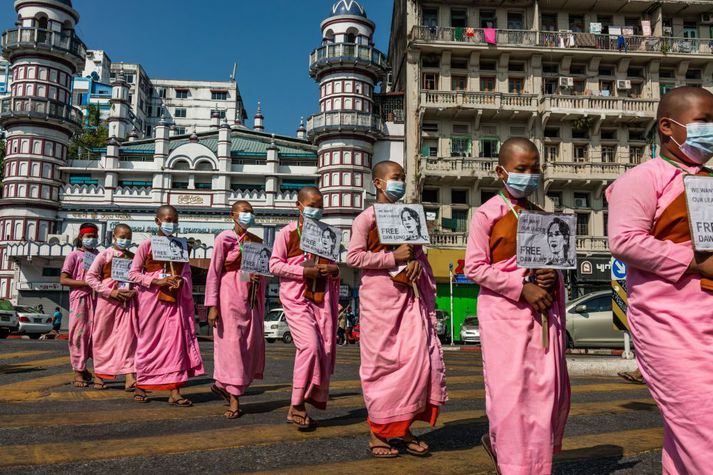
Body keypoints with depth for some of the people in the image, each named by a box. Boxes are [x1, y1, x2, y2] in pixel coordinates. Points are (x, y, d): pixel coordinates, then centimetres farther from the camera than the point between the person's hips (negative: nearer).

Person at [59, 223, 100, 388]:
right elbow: (63, 280, -4)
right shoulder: (74, 255, 2)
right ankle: (78, 372, 2)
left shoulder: (99, 255, 14)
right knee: (79, 334, -4)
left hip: (96, 298, 4)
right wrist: (87, 283, -14)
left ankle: (83, 368, 16)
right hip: (80, 298, -4)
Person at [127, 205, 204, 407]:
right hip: (152, 300, -3)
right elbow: (133, 273, -5)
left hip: (175, 301, 3)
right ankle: (141, 385, 26)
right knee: (150, 341, 7)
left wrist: (181, 281, -13)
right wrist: (156, 281, -16)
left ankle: (174, 392, -4)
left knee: (176, 341, -4)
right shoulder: (147, 245, -2)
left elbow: (187, 273, 10)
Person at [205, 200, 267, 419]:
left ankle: (222, 384, 25)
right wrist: (212, 305, -13)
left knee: (253, 346, 5)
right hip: (230, 296, -6)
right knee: (231, 344, -4)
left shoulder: (256, 241, 12)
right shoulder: (224, 238, -4)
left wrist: (259, 278, -6)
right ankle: (234, 399, 4)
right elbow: (214, 272, -8)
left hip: (250, 298, 6)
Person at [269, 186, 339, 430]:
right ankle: (297, 405, -6)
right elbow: (274, 265, -3)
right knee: (310, 345, -17)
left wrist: (333, 269, -1)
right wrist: (304, 271, -15)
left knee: (325, 349, 1)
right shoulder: (287, 233, 1)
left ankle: (314, 399, 16)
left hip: (322, 297, 5)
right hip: (296, 296, -5)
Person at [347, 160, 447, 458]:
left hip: (409, 295, 6)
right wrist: (393, 257, -16)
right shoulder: (366, 218, -3)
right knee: (381, 361, -1)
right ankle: (378, 431, 12)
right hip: (379, 294, -5)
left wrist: (417, 261, -1)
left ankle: (403, 426, 13)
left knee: (417, 357, -1)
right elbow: (354, 257, -12)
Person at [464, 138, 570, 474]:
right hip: (504, 311, -6)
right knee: (510, 389, -2)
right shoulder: (487, 213, -5)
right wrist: (522, 288, -16)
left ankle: (499, 443, 29)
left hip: (542, 311, 6)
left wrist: (553, 277, -2)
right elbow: (475, 267, -11)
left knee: (551, 389, 7)